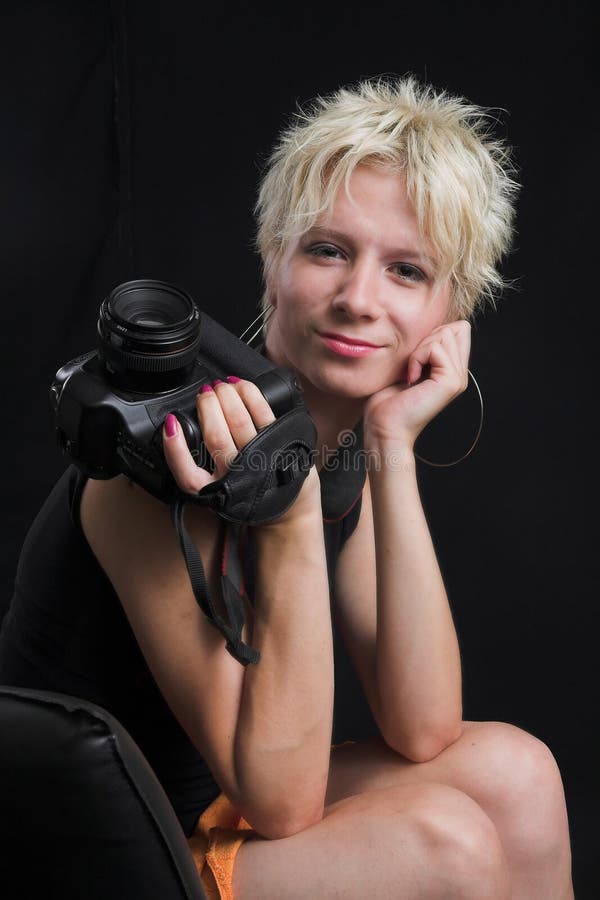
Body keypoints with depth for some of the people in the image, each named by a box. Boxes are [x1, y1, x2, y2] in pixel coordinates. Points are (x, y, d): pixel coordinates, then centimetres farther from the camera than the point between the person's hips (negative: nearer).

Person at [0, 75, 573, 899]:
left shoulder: (349, 438, -3)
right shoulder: (177, 447, -25)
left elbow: (422, 732, -14)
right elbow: (282, 801, -24)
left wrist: (394, 452, -20)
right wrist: (289, 520, -33)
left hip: (217, 811, 7)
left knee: (512, 774, -10)